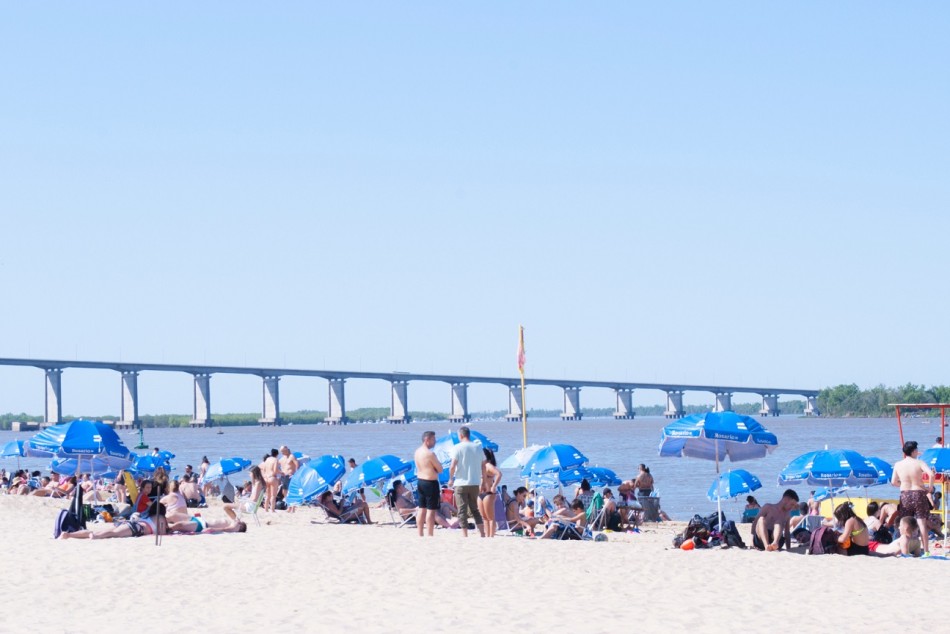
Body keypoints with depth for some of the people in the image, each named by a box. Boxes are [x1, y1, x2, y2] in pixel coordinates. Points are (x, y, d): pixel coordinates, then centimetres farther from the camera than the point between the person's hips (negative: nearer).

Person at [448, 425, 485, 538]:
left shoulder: (458, 448, -8)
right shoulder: (478, 448, 7)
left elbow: (453, 466, -14)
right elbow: (483, 466, 9)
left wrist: (451, 479, 0)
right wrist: (483, 481, 18)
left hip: (461, 483, -5)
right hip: (475, 483, 5)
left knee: (462, 511, 1)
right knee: (474, 509, 17)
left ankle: (465, 535, -3)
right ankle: (482, 533, 10)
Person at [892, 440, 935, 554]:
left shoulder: (898, 464, 0)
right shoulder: (919, 463, -9)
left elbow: (894, 482, 4)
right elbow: (931, 474, -23)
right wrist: (930, 487, -8)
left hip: (905, 494, 3)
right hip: (918, 494, -3)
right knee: (922, 523, -1)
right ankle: (925, 550, -2)